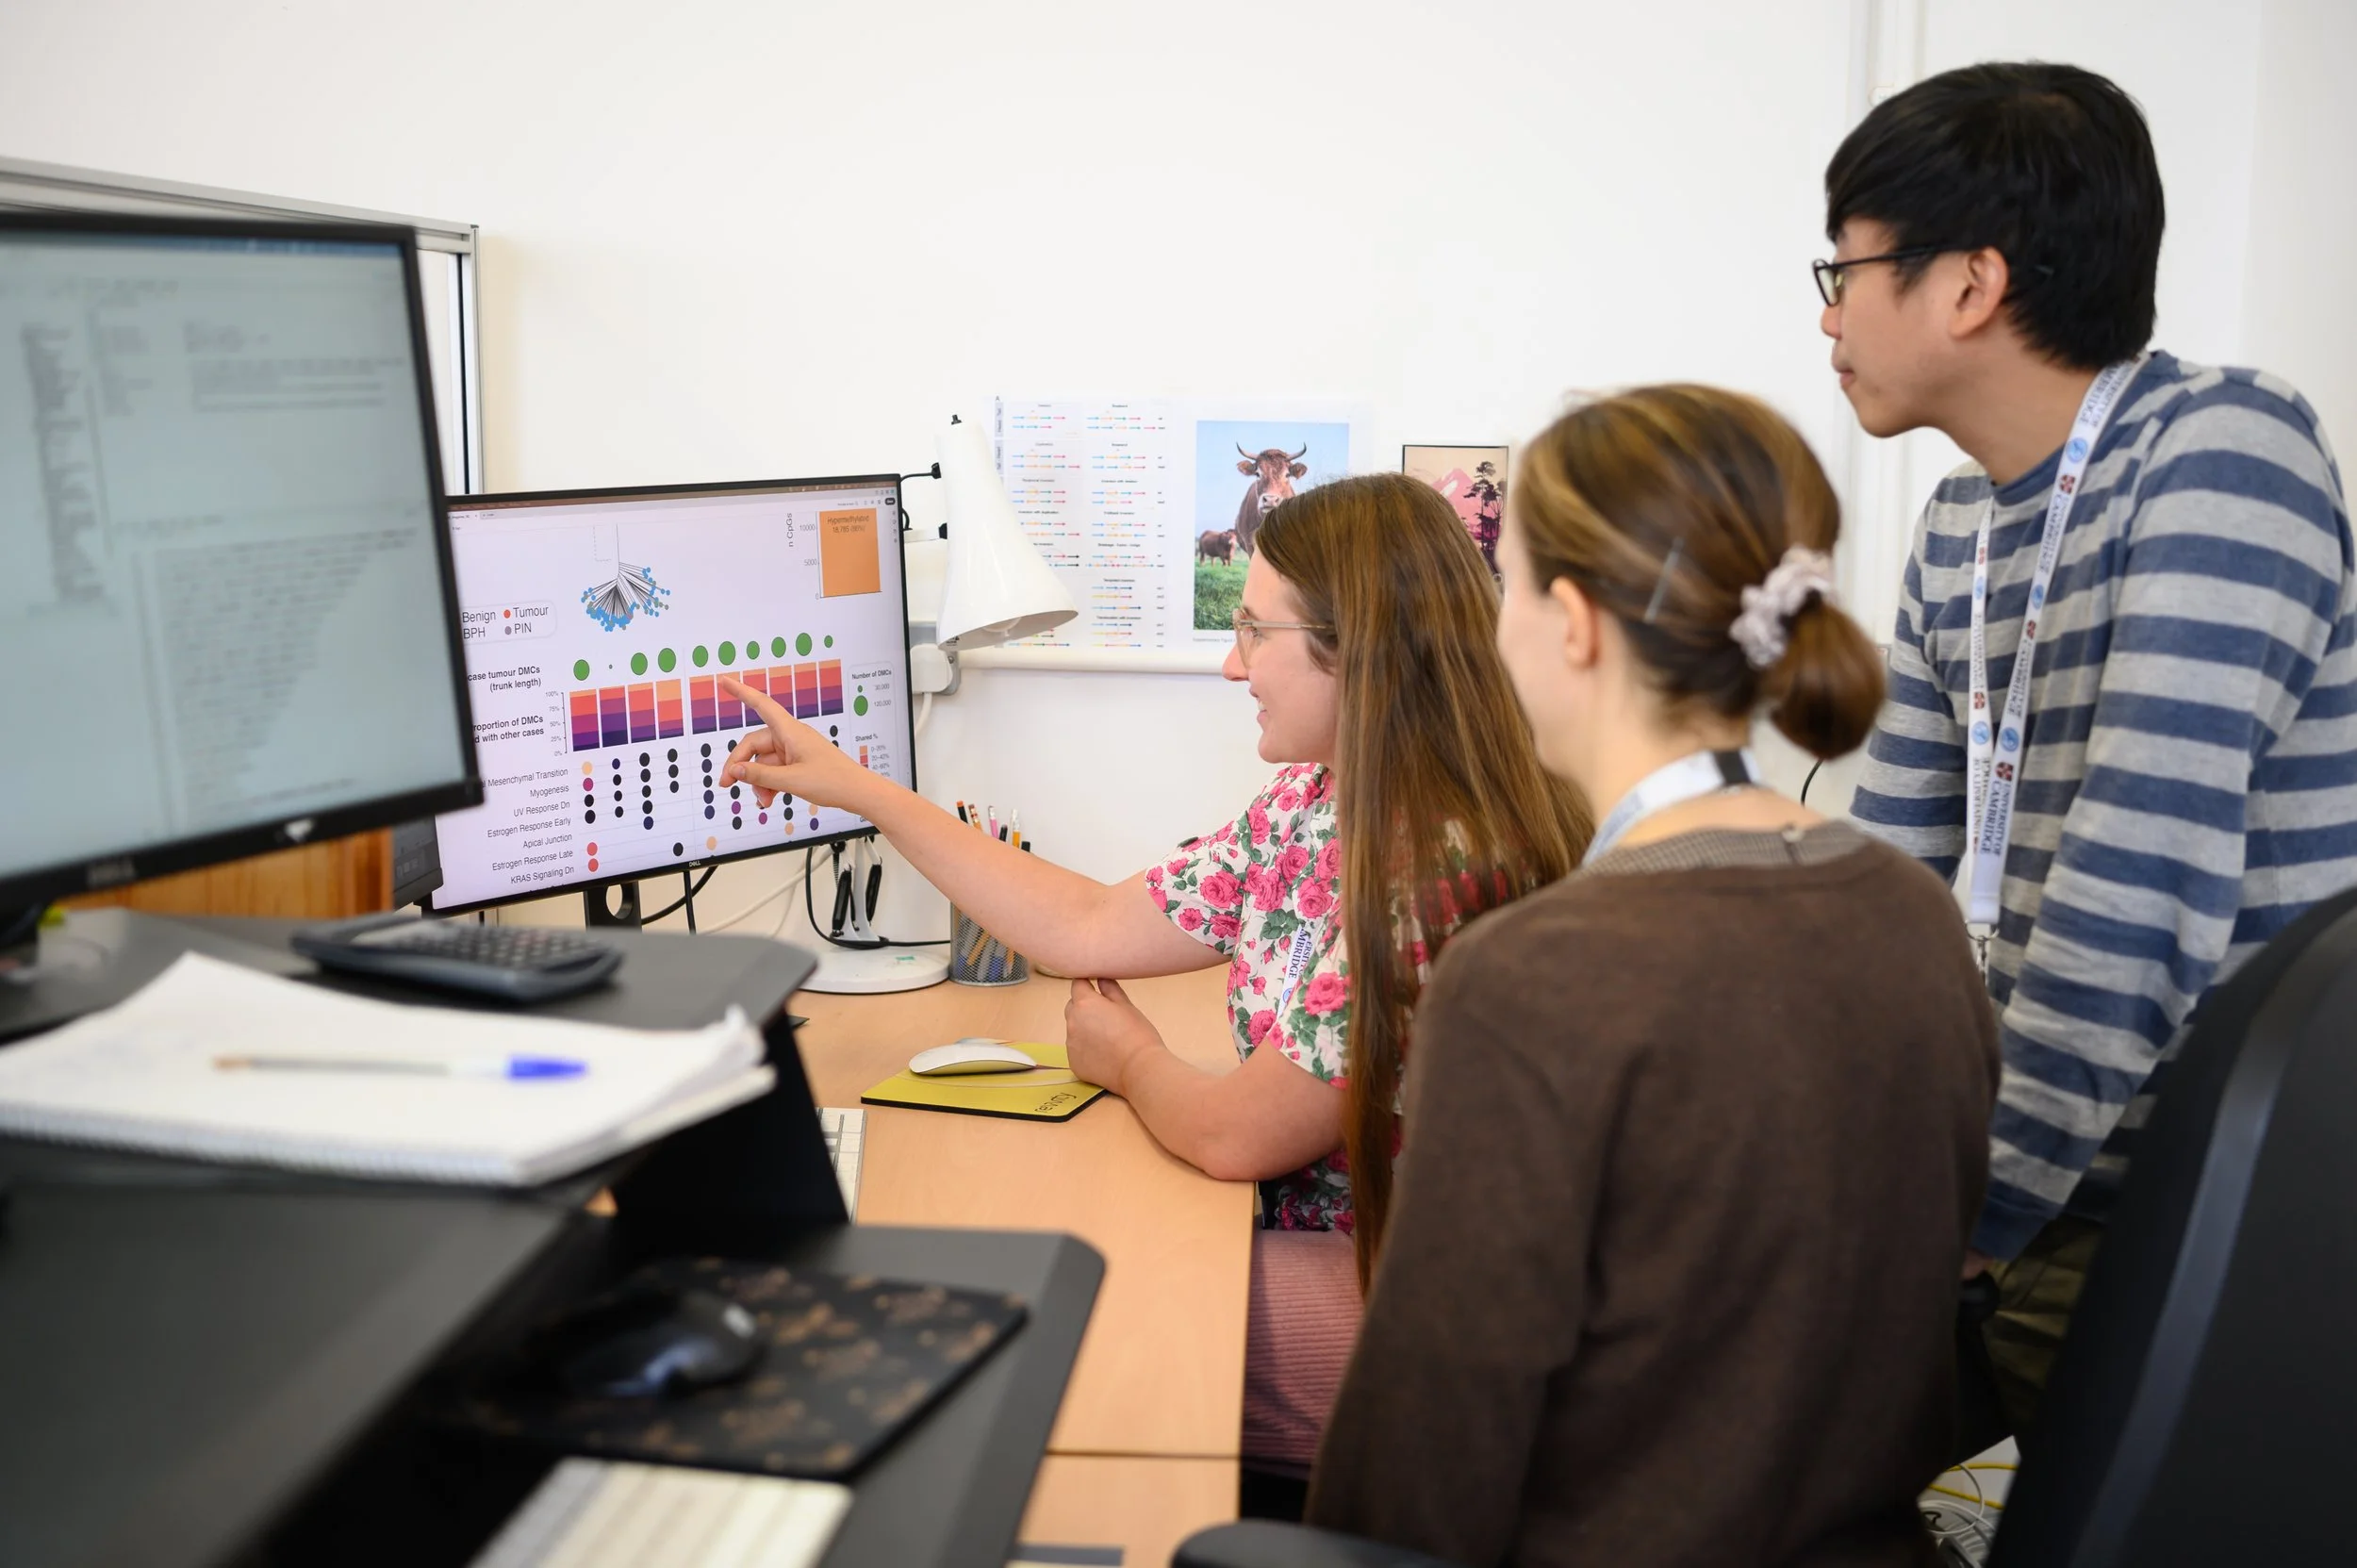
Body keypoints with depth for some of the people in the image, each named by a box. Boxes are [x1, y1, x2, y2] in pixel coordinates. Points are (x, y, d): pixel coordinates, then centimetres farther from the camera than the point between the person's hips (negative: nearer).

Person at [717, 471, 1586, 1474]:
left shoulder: (1442, 880, -28)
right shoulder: (1310, 807, 1)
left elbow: (1232, 1137, -21)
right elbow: (1089, 928, 6)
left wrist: (1129, 1061, 1)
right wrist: (855, 788, 10)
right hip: (1311, 1238, 7)